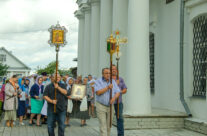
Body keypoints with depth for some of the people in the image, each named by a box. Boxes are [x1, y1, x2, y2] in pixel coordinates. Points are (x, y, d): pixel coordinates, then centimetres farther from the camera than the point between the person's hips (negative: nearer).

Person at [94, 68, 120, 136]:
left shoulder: (113, 82, 4)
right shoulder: (98, 81, -7)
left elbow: (117, 92, -1)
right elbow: (98, 92, -20)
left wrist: (114, 98, -21)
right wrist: (107, 88, -28)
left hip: (110, 106, 4)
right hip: (101, 106, -4)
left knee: (108, 125, 10)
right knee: (103, 125, -8)